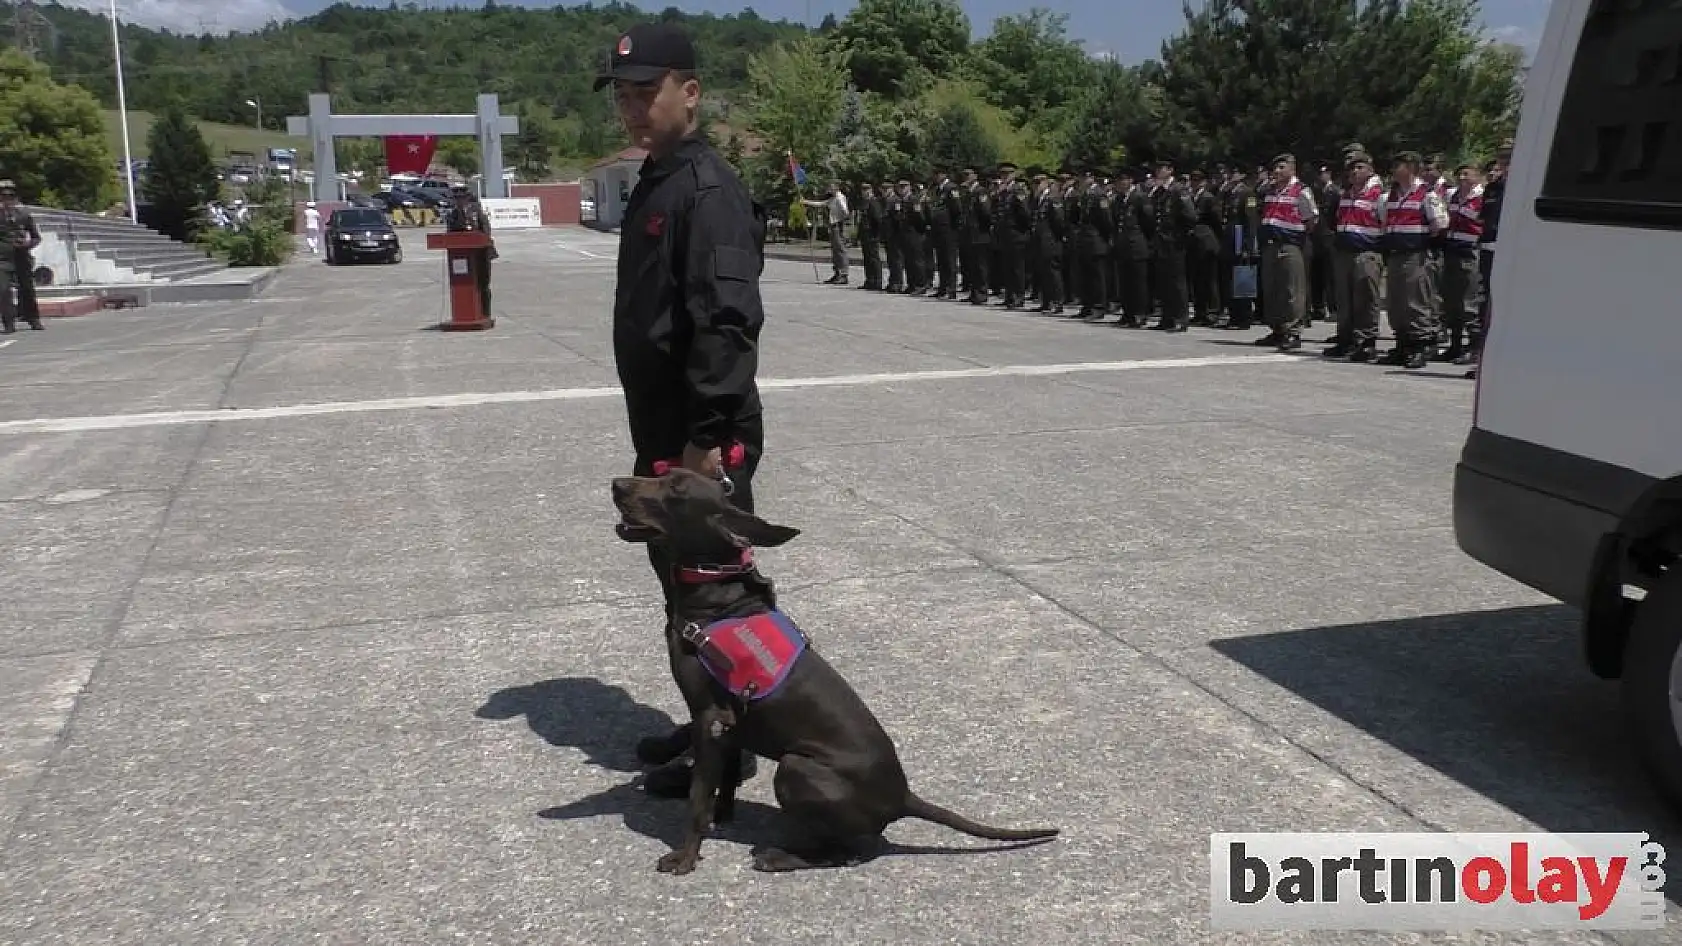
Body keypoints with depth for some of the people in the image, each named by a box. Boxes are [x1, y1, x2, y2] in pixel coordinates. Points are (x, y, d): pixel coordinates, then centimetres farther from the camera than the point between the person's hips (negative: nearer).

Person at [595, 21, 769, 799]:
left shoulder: (707, 188, -16)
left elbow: (728, 322, -25)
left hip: (706, 436, -10)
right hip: (664, 429, 10)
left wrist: (707, 435, -27)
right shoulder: (655, 183, 15)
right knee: (680, 577, 17)